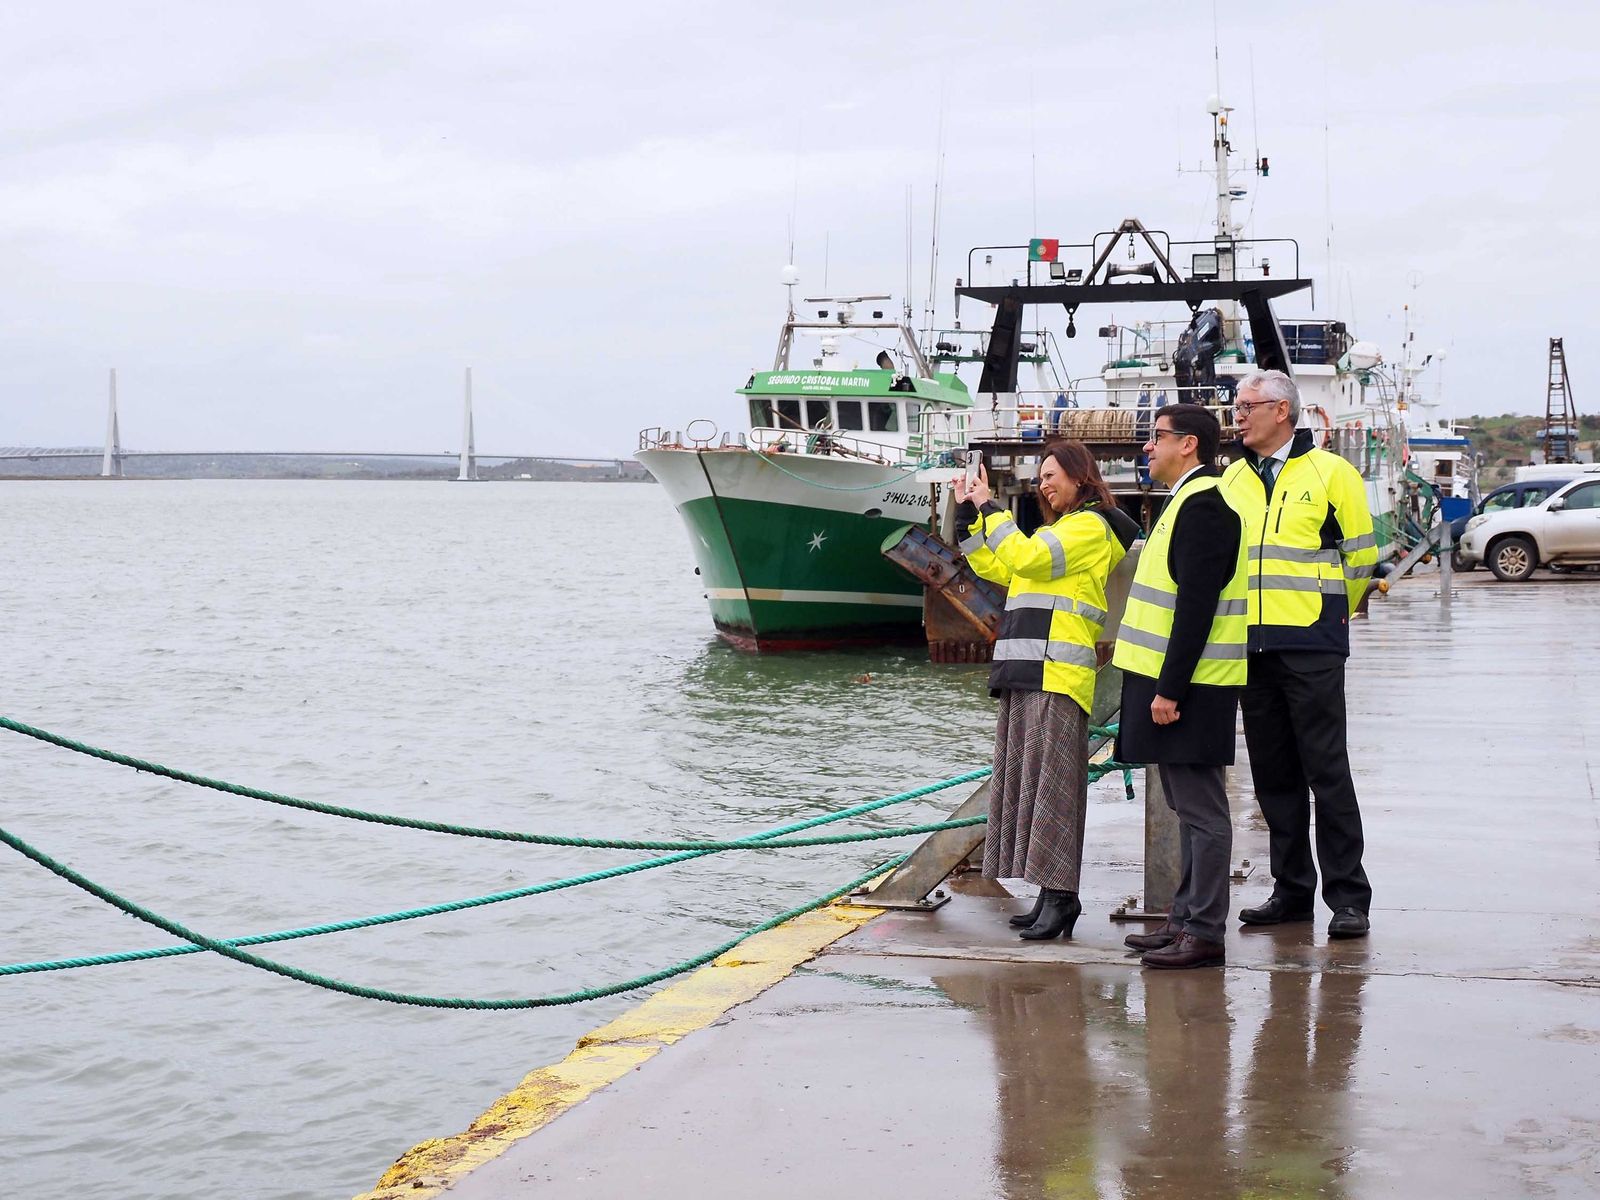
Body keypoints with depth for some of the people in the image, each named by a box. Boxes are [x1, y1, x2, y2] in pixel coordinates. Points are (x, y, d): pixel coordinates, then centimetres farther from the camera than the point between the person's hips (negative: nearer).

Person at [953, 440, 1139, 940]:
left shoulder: (1091, 526, -4)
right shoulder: (1060, 529, 26)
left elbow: (1026, 558, -18)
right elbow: (997, 568, 27)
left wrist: (992, 509, -9)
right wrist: (971, 517, 21)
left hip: (1057, 674, -10)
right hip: (1028, 674, 10)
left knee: (1050, 782, -12)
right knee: (1026, 780, 7)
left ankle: (1061, 895, -13)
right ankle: (1051, 896, 9)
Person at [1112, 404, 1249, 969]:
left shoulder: (1203, 503, -15)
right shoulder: (1191, 499, 18)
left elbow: (1196, 605, -22)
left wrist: (1171, 689, -23)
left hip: (1189, 686, -11)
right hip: (1172, 680, 11)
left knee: (1200, 809, -6)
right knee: (1190, 808, 14)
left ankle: (1205, 933, -3)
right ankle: (1186, 919, 20)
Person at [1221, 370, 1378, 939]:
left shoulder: (1330, 472, -1)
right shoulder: (1231, 480, 13)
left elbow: (1361, 555, 4)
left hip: (1311, 647, -5)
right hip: (1250, 646, 5)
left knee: (1326, 769, -6)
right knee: (1273, 774, 9)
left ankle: (1348, 896, -2)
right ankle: (1292, 889, 17)